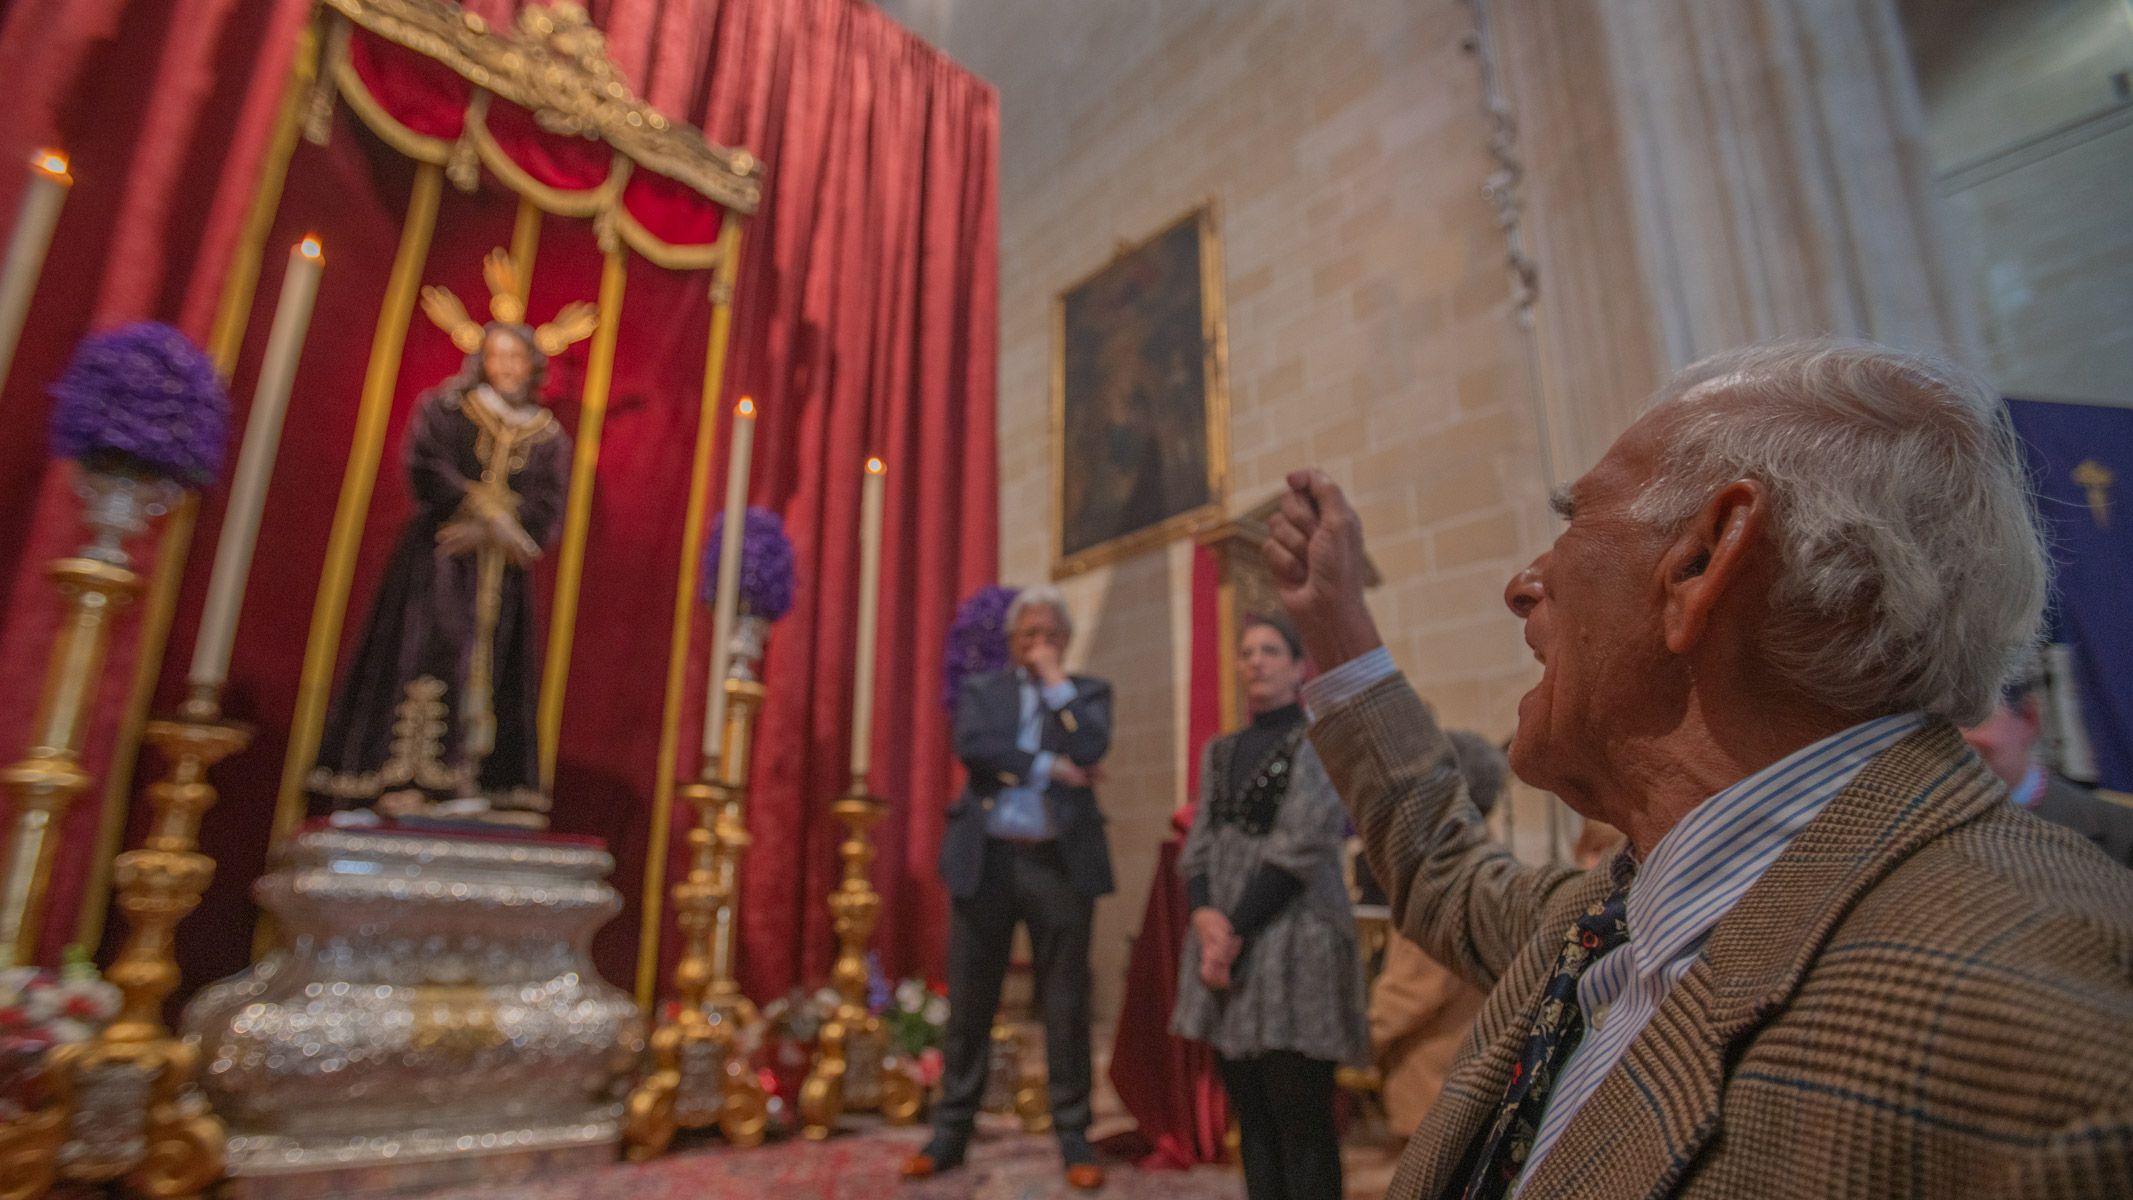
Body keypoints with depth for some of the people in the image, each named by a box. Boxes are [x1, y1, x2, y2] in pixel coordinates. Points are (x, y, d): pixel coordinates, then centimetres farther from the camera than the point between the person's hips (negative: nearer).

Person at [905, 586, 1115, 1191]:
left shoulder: (1088, 691, 10)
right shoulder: (982, 689, 12)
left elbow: (1089, 749, -10)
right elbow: (971, 746, -8)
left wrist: (1056, 680, -4)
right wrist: (1048, 768, -12)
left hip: (1061, 863, 0)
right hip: (987, 860, 1)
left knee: (1066, 1006, 5)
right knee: (969, 1004, 8)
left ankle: (1073, 1136, 18)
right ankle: (952, 1130, 22)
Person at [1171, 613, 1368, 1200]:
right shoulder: (1220, 751, 15)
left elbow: (1301, 847, -11)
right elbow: (1198, 844, 9)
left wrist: (1236, 931, -12)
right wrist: (1205, 914, -9)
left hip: (1293, 943, -6)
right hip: (1226, 939, 6)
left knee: (1300, 1123, -2)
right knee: (1251, 1120, 12)